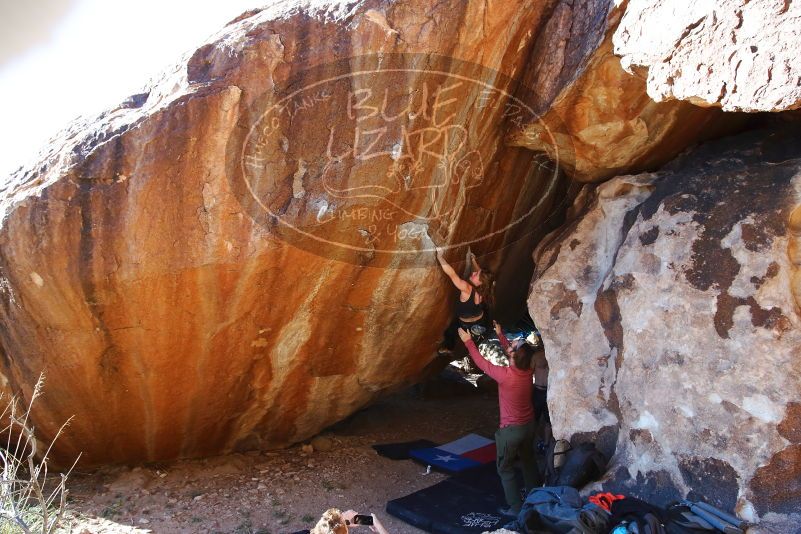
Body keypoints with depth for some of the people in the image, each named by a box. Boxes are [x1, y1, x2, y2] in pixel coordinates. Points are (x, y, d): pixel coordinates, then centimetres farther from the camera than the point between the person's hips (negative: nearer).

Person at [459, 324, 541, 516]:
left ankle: (516, 507, 11)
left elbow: (481, 363, -13)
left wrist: (468, 342, -2)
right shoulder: (528, 371, -10)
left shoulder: (505, 375, -28)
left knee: (505, 468, 8)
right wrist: (500, 334, 18)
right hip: (529, 425, 7)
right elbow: (511, 352, 9)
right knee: (528, 461, 24)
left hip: (511, 429, -7)